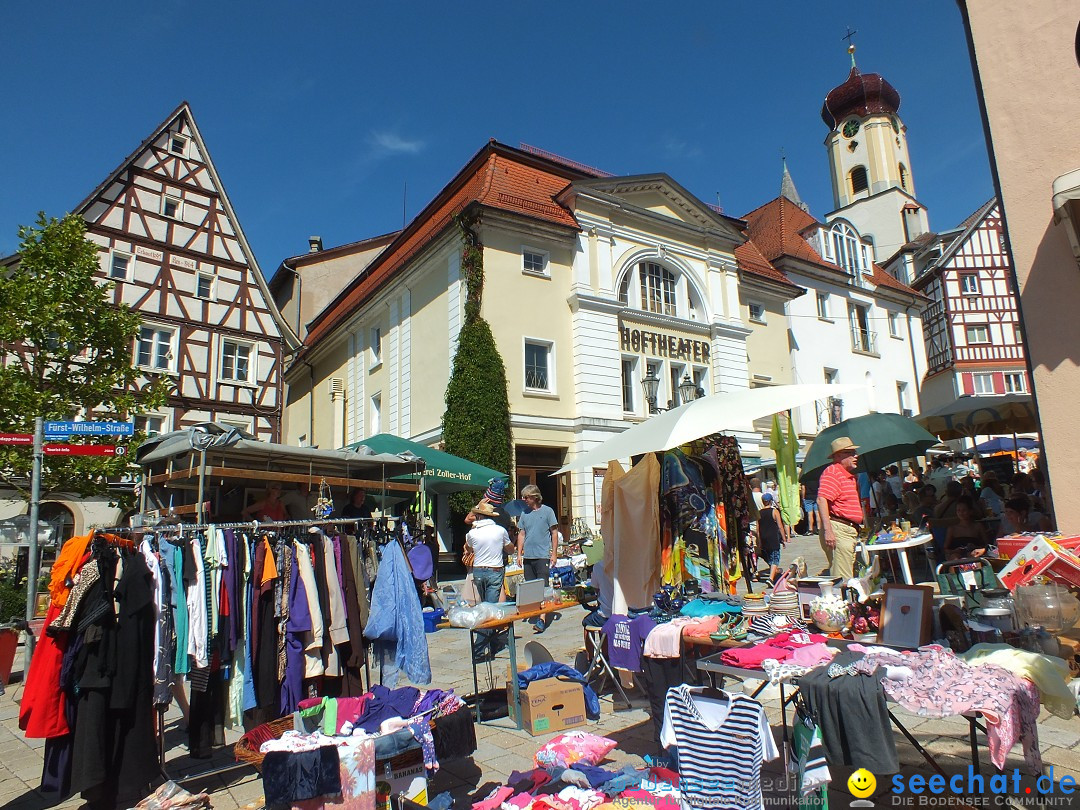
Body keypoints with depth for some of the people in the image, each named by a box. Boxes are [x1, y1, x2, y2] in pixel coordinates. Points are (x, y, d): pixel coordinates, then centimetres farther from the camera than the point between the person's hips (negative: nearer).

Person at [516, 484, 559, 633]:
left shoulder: (547, 511, -1)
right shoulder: (524, 514, 10)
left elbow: (554, 533, 1)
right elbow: (521, 534, 15)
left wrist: (554, 554, -3)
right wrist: (519, 554, 7)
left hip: (543, 556, -5)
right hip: (528, 557, 5)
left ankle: (542, 619, -9)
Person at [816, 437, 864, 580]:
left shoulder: (849, 475, 21)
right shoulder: (832, 472, -12)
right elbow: (821, 500, -24)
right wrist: (827, 530, -30)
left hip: (851, 531, 10)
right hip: (838, 530, -10)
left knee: (849, 577, 13)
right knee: (842, 579, -11)